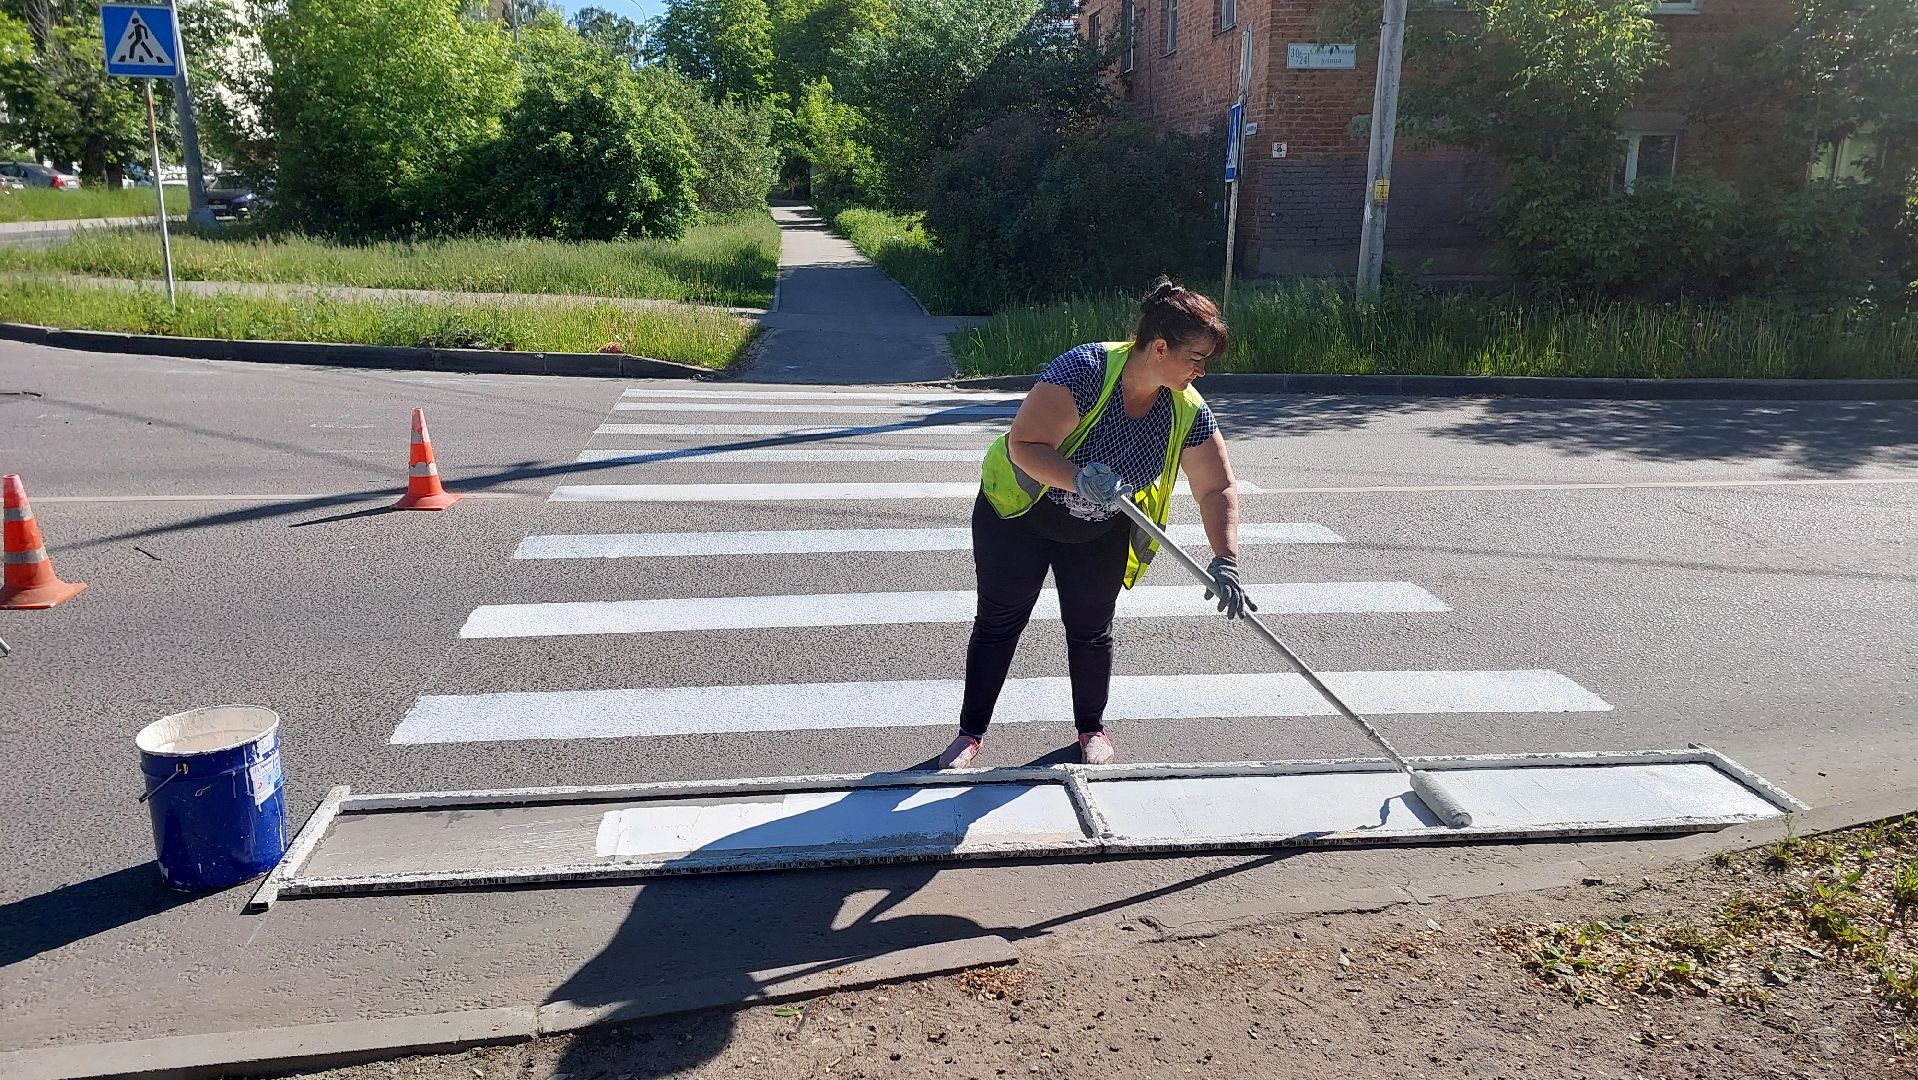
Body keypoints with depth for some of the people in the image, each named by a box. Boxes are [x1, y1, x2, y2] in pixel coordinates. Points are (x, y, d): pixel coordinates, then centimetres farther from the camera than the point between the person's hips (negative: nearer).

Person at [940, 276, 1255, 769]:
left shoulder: (1188, 412, -15)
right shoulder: (1086, 369, -32)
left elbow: (1217, 489, -10)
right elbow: (1024, 445, -34)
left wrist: (1225, 560, -22)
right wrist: (1079, 480, -49)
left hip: (1100, 533, 4)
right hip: (1019, 514, -4)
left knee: (1092, 631, 10)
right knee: (997, 624, 5)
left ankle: (1092, 727, 33)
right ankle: (971, 732, 19)